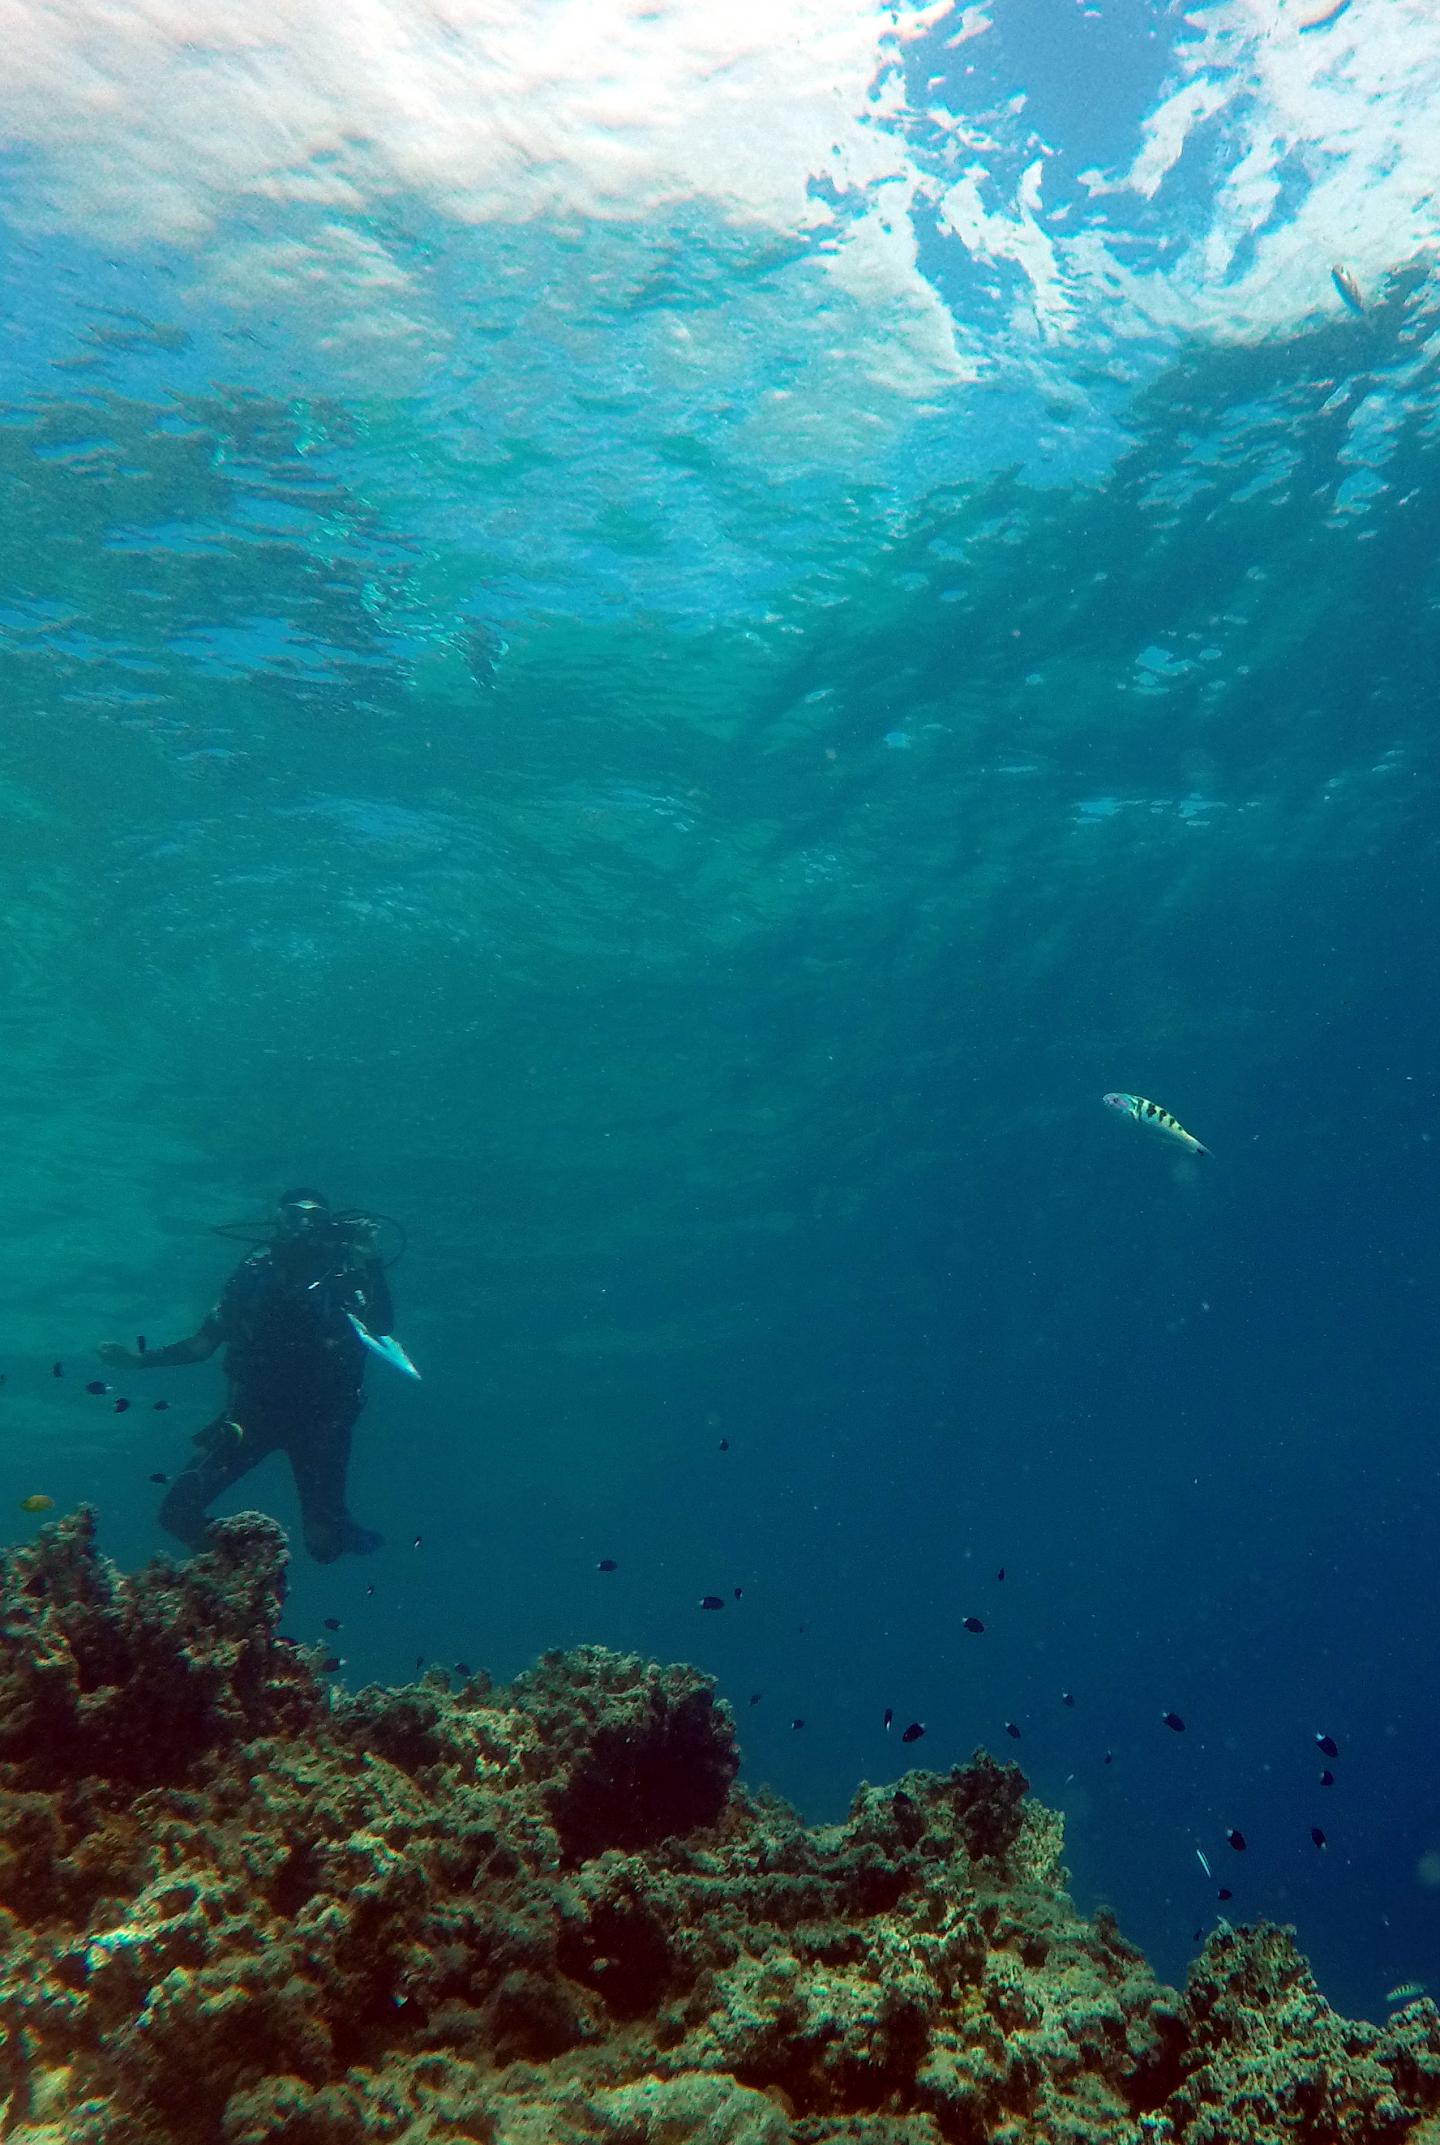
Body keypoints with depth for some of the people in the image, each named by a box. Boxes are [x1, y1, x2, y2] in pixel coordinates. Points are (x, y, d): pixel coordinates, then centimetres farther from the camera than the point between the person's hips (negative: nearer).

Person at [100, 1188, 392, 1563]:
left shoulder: (343, 1271, -2)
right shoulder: (255, 1271, 5)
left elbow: (380, 1325, -18)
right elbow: (203, 1344, 13)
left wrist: (369, 1259, -27)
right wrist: (140, 1359, 6)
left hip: (319, 1417, -2)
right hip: (255, 1407, 3)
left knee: (323, 1545, -5)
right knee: (178, 1512, -9)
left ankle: (346, 1533, 33)